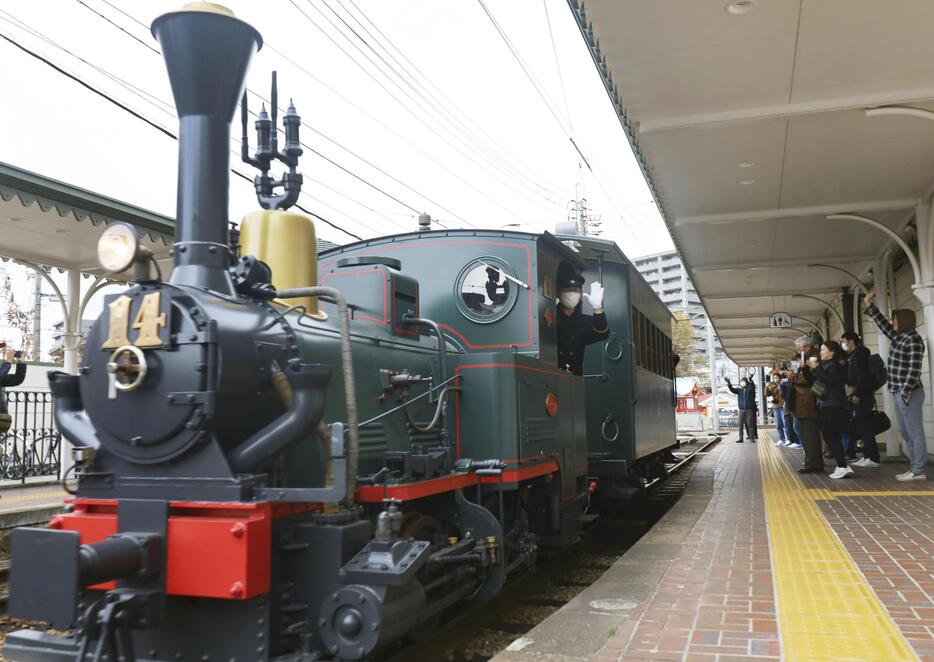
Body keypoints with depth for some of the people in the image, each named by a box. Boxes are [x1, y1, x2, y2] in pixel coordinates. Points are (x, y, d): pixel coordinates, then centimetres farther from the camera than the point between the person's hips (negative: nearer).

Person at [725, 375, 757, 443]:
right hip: (742, 410, 2)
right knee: (740, 424, 2)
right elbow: (732, 389, -2)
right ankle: (740, 438, 6)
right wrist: (729, 383, -20)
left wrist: (750, 380, -39)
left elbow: (752, 386, -18)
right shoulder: (739, 390, 8)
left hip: (750, 409, -2)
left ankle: (752, 438, 4)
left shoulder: (750, 389, 1)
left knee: (750, 424, -1)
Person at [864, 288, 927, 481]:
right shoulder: (899, 337, 13)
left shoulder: (913, 340, -13)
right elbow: (883, 324, 27)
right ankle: (915, 468, 17)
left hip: (909, 393, -10)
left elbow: (914, 369, -18)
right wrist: (869, 305, 25)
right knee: (907, 434, 12)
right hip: (899, 393, 10)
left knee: (915, 433, -6)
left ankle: (918, 471, -3)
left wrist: (906, 392, -21)